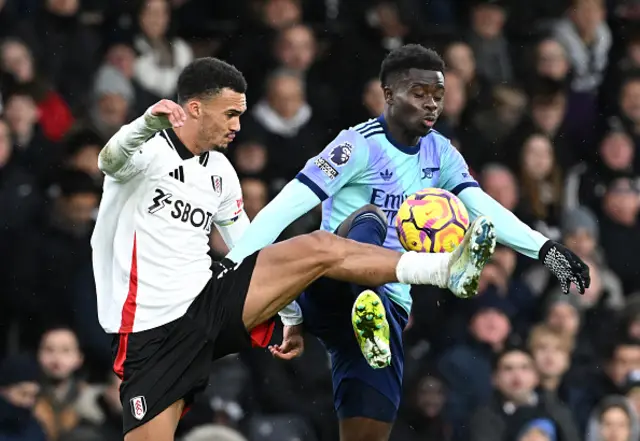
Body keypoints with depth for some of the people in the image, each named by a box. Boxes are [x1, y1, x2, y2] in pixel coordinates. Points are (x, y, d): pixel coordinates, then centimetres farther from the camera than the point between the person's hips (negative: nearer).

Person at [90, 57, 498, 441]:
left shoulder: (220, 171, 13)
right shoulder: (147, 150, -9)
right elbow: (110, 160, -34)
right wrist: (150, 121, -54)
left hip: (211, 298, 6)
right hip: (153, 331, -6)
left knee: (319, 249, -8)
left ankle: (445, 270, -12)